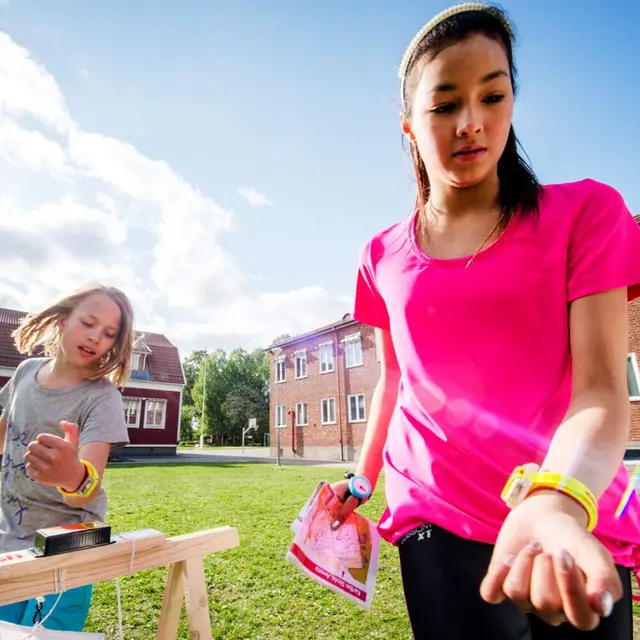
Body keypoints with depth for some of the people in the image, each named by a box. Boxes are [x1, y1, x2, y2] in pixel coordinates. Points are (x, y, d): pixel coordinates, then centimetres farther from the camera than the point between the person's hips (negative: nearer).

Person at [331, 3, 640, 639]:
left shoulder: (584, 213, -6)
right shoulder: (384, 257, 1)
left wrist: (554, 501, -33)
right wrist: (362, 478, 13)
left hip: (578, 514, 0)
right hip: (436, 522, 1)